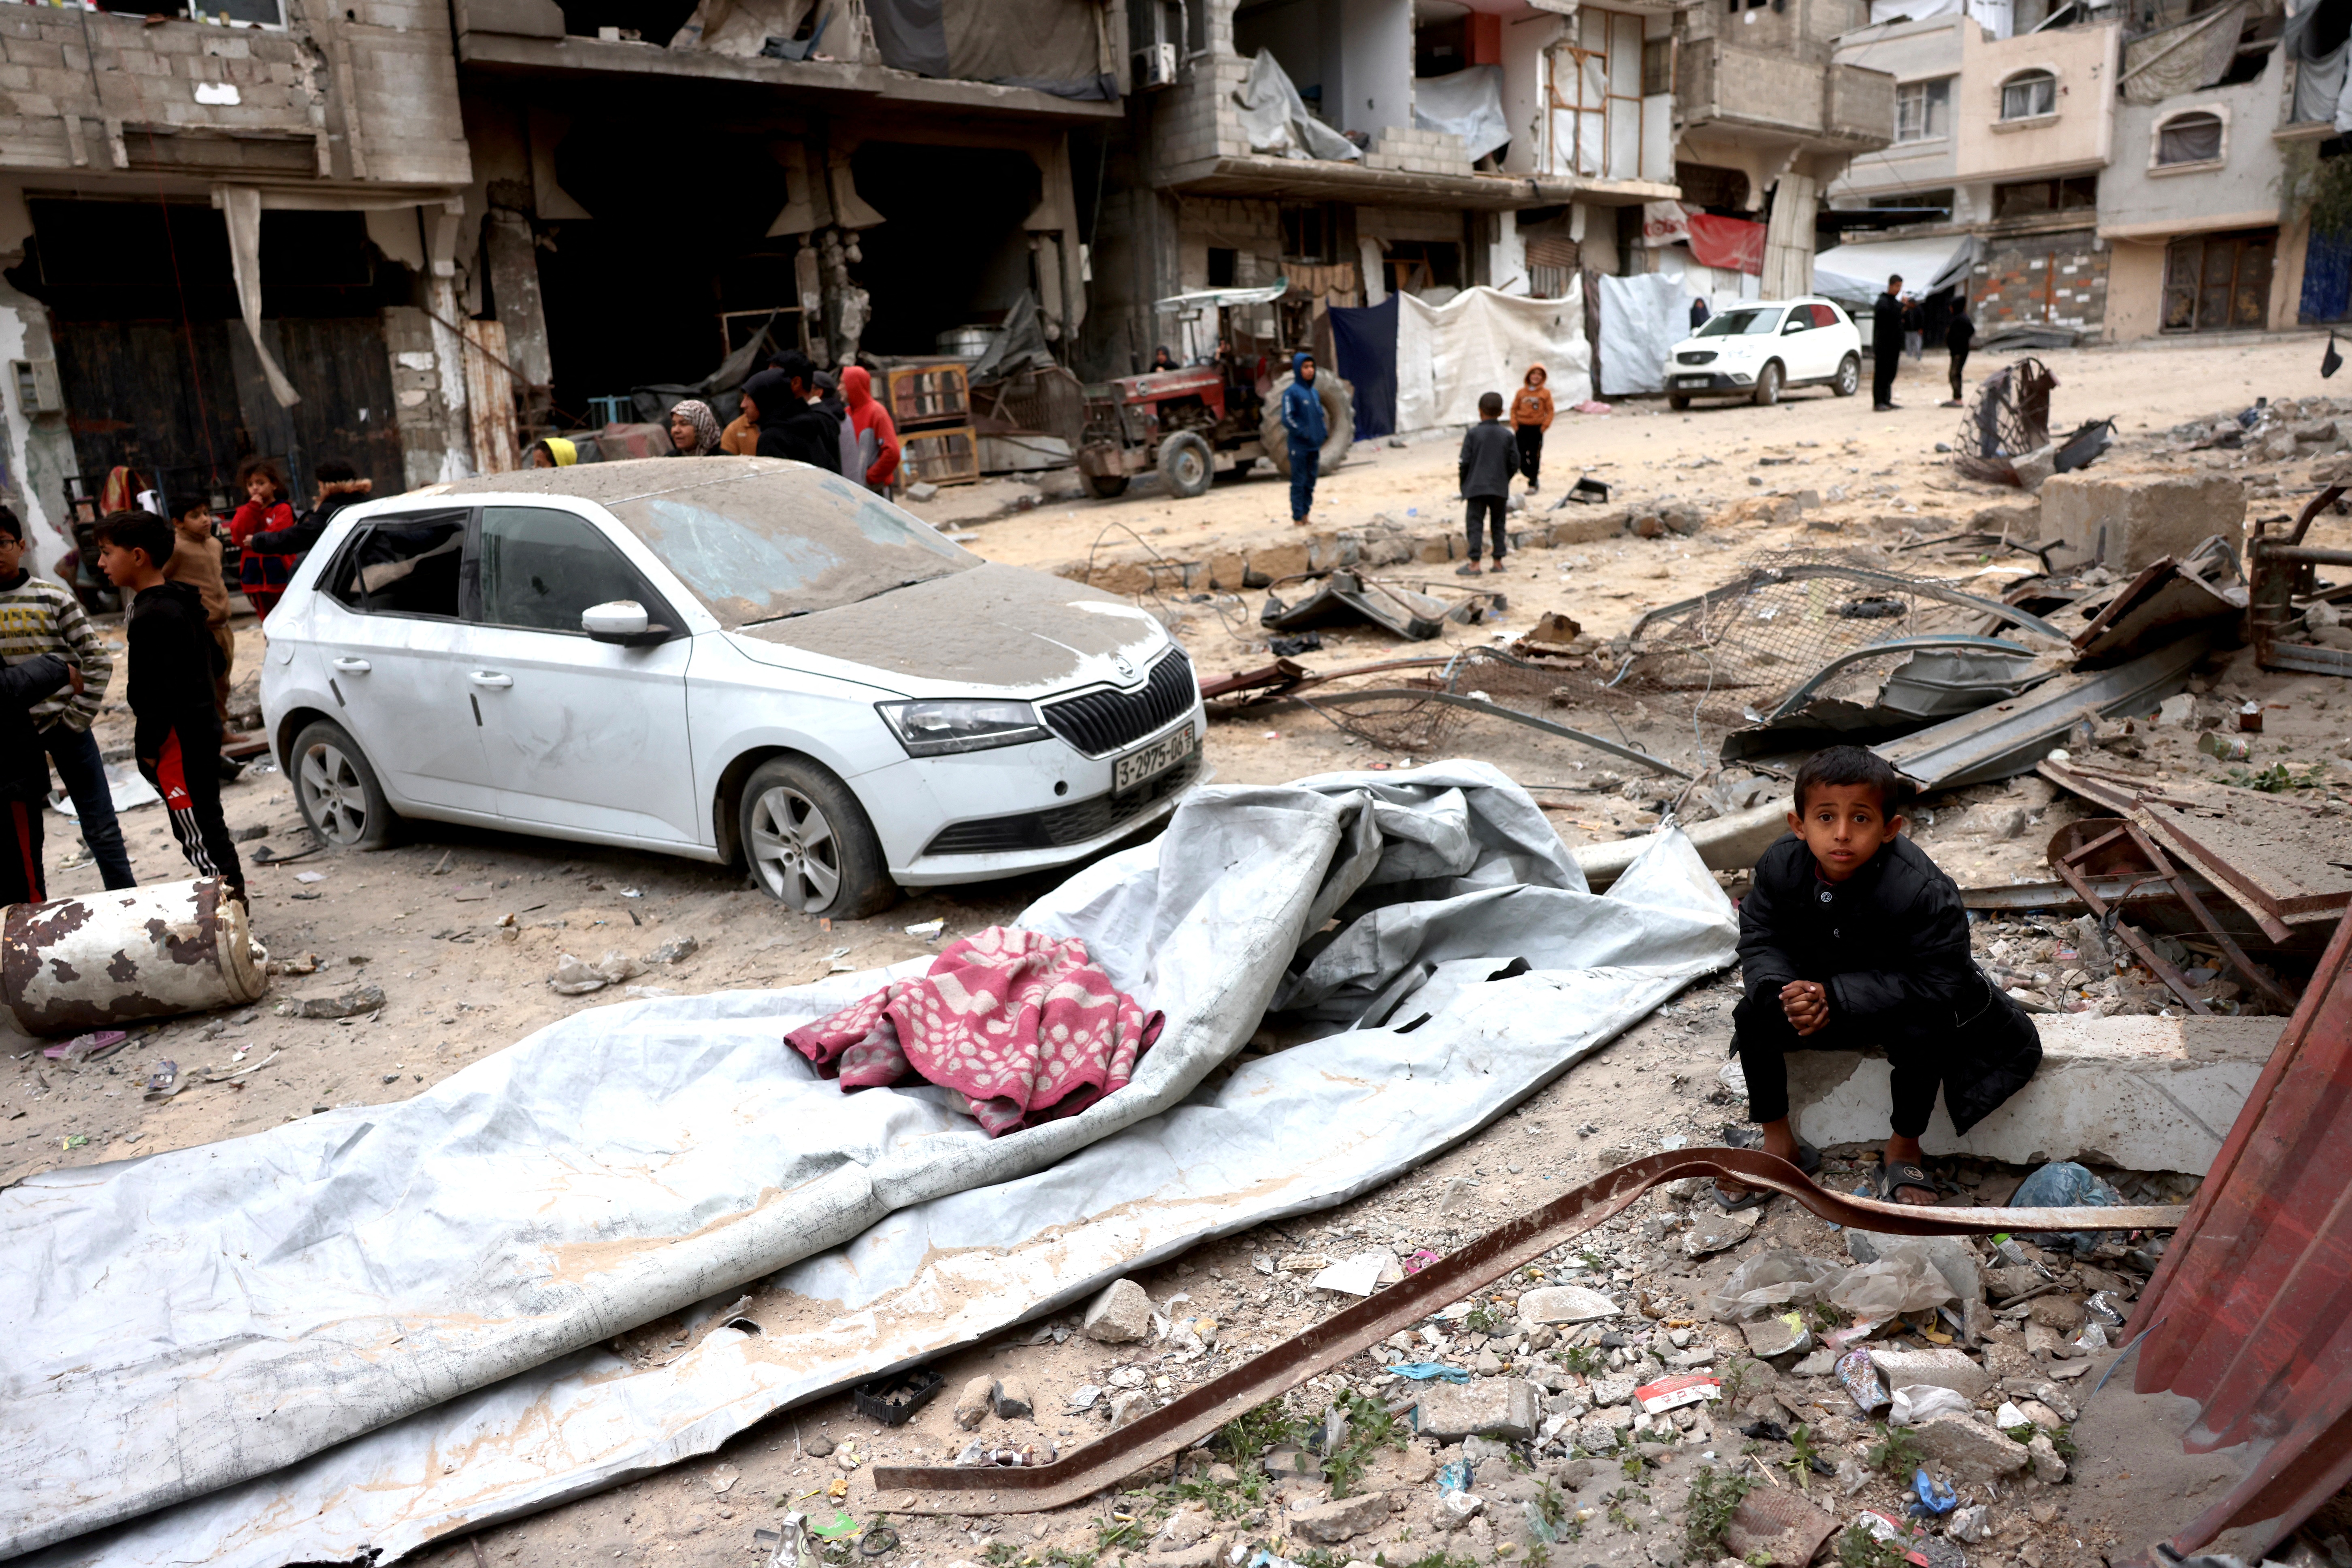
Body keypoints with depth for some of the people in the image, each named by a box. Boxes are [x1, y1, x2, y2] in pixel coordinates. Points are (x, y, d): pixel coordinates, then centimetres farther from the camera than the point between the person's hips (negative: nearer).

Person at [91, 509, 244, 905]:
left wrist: (147, 746, -15)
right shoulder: (178, 601, 13)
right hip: (200, 729, 10)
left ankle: (230, 900, -3)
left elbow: (158, 691, -22)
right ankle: (234, 897, 23)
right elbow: (213, 661, 21)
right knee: (206, 824, 17)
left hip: (177, 741, -10)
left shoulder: (152, 616, -18)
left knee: (196, 832, -6)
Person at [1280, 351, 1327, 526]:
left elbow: (1320, 416, 22)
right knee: (1299, 482, -3)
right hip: (1299, 446, -7)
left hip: (1315, 446, 7)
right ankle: (1298, 517, 2)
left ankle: (1306, 513, 20)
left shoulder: (1314, 393, 13)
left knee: (1310, 482, 11)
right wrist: (1303, 434, -17)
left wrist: (1324, 433, 7)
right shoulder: (1291, 392, -9)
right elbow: (1287, 419, -15)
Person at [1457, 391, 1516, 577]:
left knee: (1474, 523, 0)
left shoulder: (1473, 434, -5)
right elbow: (1514, 463, 2)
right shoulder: (1507, 435, 2)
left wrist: (1464, 484, 6)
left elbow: (1465, 462, -7)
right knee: (1498, 524, 11)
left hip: (1476, 487, -3)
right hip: (1500, 488, 3)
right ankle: (1498, 562, 12)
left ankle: (1474, 564, -5)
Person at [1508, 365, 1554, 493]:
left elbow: (1550, 411, 1)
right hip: (1522, 428, 2)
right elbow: (1514, 409, 9)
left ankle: (1533, 485, 4)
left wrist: (1544, 426, -9)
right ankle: (1534, 479, 20)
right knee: (1522, 457, 0)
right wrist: (1515, 425, -2)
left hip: (1537, 429, -2)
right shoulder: (1521, 392, 6)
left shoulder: (1545, 393, 0)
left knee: (1535, 457, -3)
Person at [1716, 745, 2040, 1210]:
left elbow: (1937, 981, -31)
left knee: (1923, 1033, -33)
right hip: (1816, 991, 4)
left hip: (1898, 999, -3)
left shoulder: (1923, 892, -32)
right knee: (1755, 1012, -19)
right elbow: (1760, 939, -8)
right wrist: (1784, 990, -31)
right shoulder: (1781, 866, -19)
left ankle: (1903, 1153, -5)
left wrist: (1835, 997, -37)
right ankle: (1779, 1144, 0)